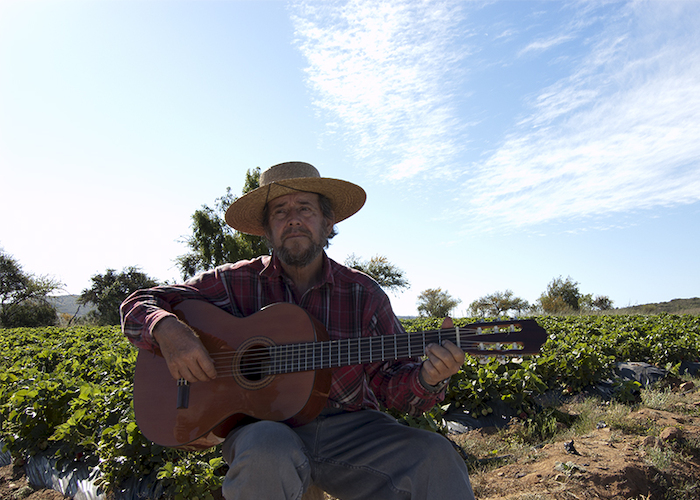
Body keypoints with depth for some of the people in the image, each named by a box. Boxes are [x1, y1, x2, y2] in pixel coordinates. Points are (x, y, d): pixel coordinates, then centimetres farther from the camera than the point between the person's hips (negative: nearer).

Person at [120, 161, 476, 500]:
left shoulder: (363, 293, 4)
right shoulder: (237, 283, 3)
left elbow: (392, 380, 2)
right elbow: (138, 305, 7)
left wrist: (426, 378, -21)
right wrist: (167, 329, -16)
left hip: (349, 426, 1)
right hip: (262, 424, 0)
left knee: (436, 458, -26)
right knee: (268, 449, -36)